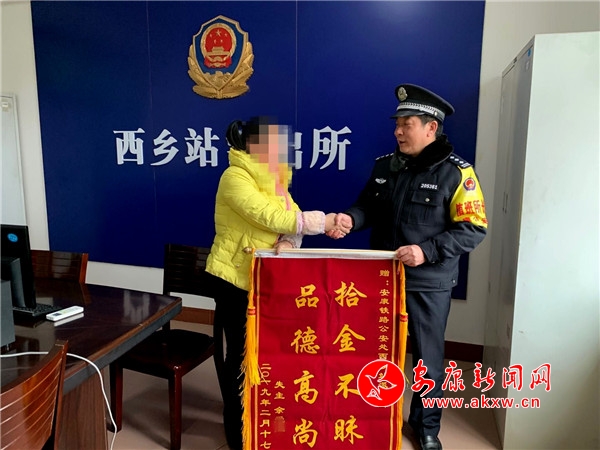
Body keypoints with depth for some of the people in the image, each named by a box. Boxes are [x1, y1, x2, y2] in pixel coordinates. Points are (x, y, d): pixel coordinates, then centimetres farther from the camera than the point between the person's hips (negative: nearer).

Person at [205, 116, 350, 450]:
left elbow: (287, 218, 0)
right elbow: (272, 217, -27)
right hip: (234, 278, -7)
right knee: (242, 352, 4)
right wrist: (322, 222, -21)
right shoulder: (236, 177, -17)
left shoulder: (273, 177, 10)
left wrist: (289, 243, -22)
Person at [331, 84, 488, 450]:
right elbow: (369, 206, 8)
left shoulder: (455, 173, -12)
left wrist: (427, 251, -25)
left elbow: (473, 229, -14)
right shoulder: (385, 166, 4)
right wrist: (351, 218, -14)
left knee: (428, 357, 12)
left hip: (429, 284, -4)